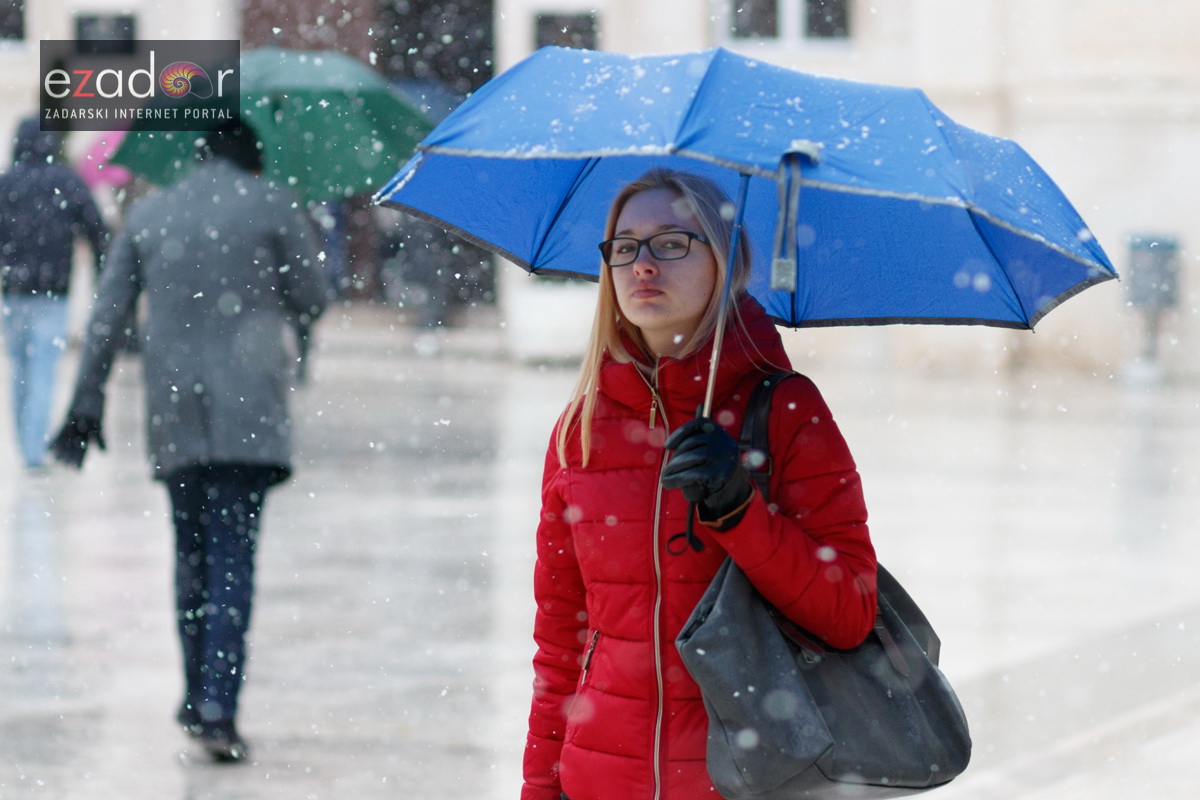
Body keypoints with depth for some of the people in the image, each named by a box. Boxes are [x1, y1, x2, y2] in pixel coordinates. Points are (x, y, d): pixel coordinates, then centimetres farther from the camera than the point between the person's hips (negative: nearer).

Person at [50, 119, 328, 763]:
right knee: (232, 554, -7)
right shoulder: (274, 206, 3)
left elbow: (106, 315, 9)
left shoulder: (147, 214, 13)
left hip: (173, 405, 3)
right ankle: (217, 707, -17)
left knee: (191, 553, 15)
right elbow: (310, 304, 5)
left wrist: (87, 402, 11)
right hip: (246, 406, -3)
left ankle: (197, 699, 20)